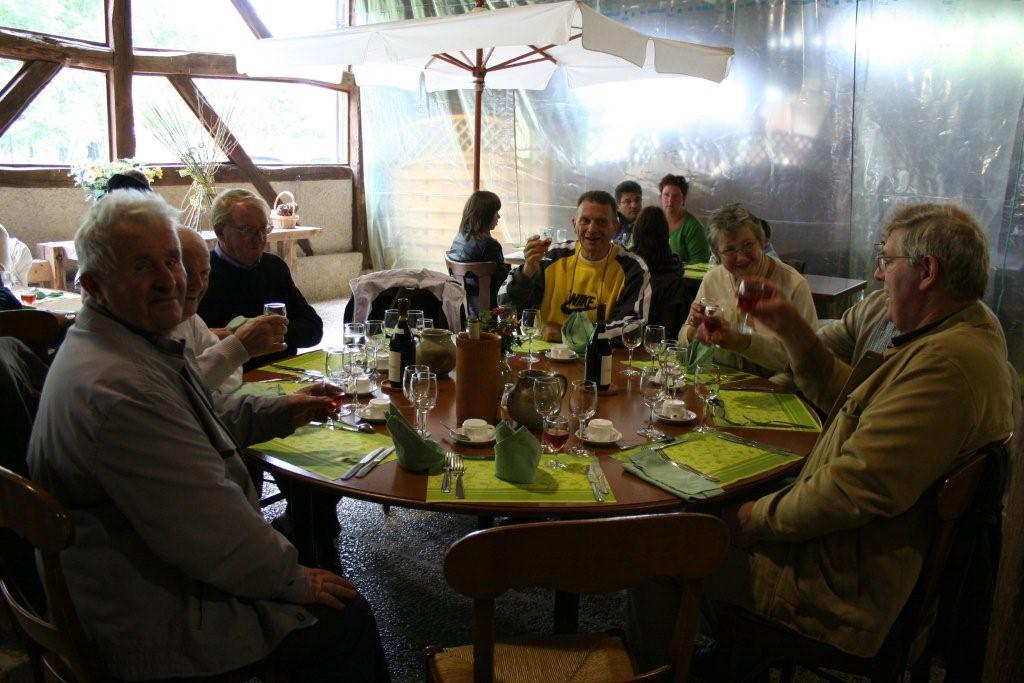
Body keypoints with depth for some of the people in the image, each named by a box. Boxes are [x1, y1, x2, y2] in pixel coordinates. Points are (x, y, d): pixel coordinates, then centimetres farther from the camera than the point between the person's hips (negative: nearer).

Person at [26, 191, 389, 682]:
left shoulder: (131, 343, 4)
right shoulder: (116, 388, -32)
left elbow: (204, 416, 22)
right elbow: (210, 531, -29)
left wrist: (282, 412, 8)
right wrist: (294, 580, -15)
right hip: (150, 622, -10)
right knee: (347, 620, -2)